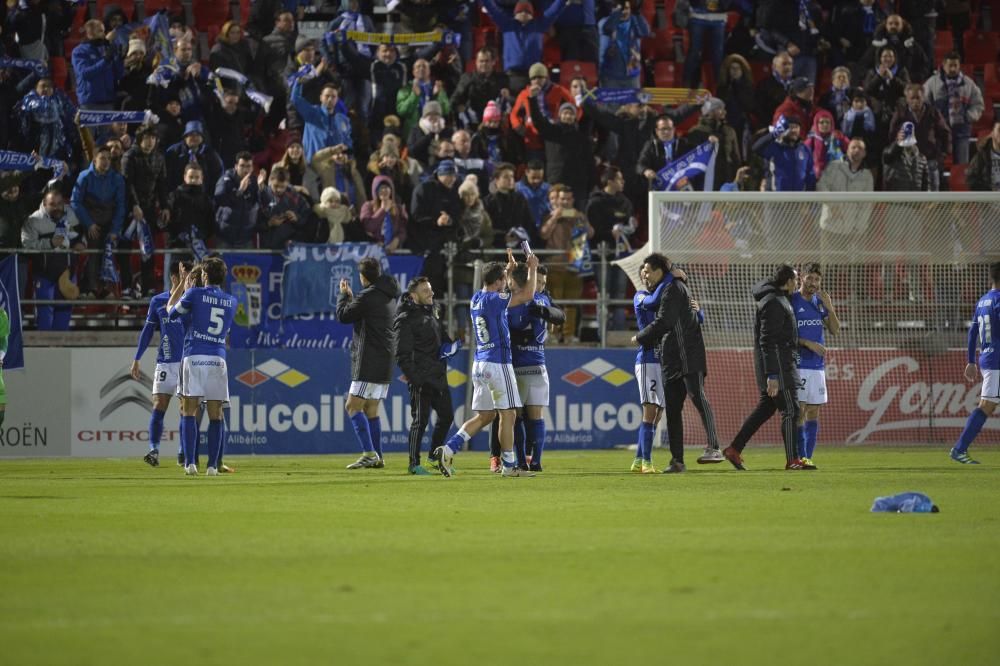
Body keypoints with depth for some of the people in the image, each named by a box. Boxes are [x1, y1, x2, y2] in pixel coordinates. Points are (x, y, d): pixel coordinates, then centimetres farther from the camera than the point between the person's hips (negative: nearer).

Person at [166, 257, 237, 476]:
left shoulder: (195, 294, 0)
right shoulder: (231, 302, 12)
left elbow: (171, 312, 14)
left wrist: (182, 285, 28)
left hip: (194, 358, -3)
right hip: (218, 359, 3)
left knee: (189, 412, -1)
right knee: (216, 415, 5)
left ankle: (190, 463, -11)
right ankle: (213, 465, 1)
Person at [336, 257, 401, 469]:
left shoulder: (368, 296, -14)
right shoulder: (389, 297, 14)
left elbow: (343, 315, -6)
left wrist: (344, 294, 11)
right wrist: (350, 296, 31)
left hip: (369, 362, -9)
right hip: (385, 362, 9)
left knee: (353, 406, -9)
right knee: (371, 410, 13)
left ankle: (369, 453, -18)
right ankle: (377, 457, 11)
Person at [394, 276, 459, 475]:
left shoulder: (433, 312, 15)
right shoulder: (406, 319, -11)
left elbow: (443, 336, 30)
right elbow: (402, 354, -15)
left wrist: (450, 346, 6)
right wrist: (413, 378, -22)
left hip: (439, 375, 9)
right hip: (421, 377, -9)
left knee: (446, 416, 12)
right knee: (420, 420, -7)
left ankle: (435, 457, 25)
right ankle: (414, 464, -1)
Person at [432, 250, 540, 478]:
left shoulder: (476, 298, 10)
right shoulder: (495, 300, -13)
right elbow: (527, 295, -9)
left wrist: (509, 269, 38)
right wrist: (532, 269, 3)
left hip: (479, 364, 8)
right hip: (498, 364, -8)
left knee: (484, 416, 10)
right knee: (507, 414, -1)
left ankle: (448, 449, -3)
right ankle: (509, 466, 1)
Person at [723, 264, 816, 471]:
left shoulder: (780, 298, 14)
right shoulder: (773, 303, -17)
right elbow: (767, 341, -22)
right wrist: (772, 376, -24)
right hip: (777, 365, -10)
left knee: (765, 408, 13)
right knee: (790, 411, -5)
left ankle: (734, 449, 14)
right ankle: (792, 460, -2)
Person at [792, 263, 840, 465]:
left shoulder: (820, 302, 13)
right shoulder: (791, 301, -5)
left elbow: (835, 330, 10)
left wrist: (830, 307, -5)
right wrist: (808, 343, -16)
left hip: (817, 365, 6)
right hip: (798, 364, -6)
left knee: (813, 412, 5)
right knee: (799, 411, -9)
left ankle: (808, 456, 8)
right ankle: (801, 457, -8)